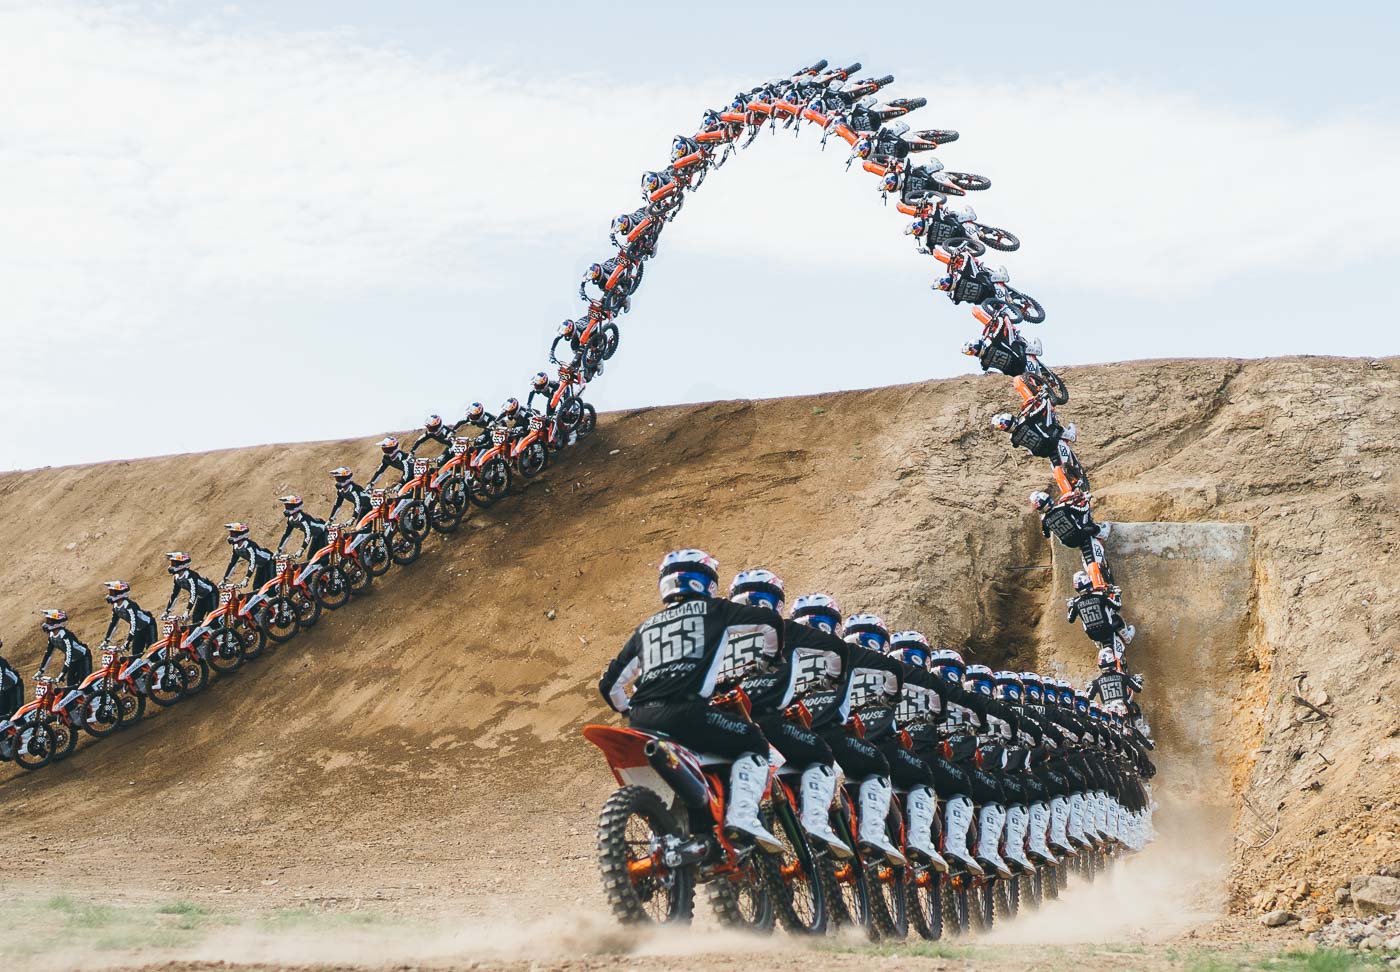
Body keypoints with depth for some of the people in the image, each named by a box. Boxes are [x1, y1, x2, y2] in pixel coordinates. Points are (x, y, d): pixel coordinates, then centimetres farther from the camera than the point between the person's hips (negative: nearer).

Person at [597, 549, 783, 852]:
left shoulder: (645, 628, 27)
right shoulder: (712, 610, 14)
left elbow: (610, 685, 27)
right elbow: (770, 620, 8)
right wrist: (771, 660, 26)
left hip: (642, 722, 6)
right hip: (687, 711, -6)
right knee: (754, 745, 7)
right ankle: (743, 815, -16)